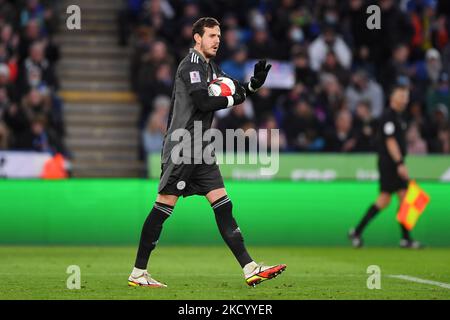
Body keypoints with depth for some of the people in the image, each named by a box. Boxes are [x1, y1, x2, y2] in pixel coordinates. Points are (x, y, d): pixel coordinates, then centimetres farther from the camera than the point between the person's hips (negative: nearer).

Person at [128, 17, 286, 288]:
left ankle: (250, 270, -1)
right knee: (164, 206, -7)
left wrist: (254, 83, 1)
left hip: (200, 150, 9)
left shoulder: (210, 66, 18)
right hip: (182, 147, -9)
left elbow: (234, 92, 20)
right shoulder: (192, 64, -11)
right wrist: (235, 98, -8)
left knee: (223, 205, 3)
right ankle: (138, 273, -2)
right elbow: (203, 102, -21)